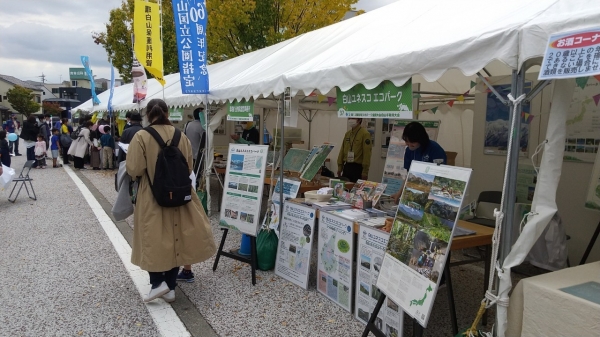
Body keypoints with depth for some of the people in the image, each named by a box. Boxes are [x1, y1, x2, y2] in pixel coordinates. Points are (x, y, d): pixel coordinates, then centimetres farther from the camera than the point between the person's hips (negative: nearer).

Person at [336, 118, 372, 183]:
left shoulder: (365, 134, -10)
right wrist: (340, 167, 10)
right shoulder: (347, 134, 10)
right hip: (347, 167, 6)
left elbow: (367, 154, -13)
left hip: (358, 168, -6)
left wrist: (365, 171, -16)